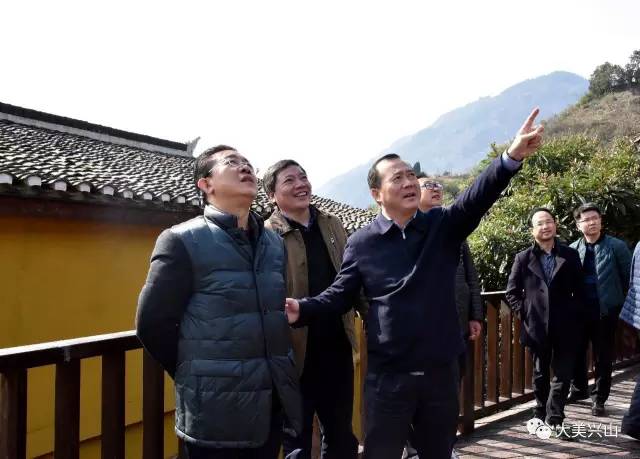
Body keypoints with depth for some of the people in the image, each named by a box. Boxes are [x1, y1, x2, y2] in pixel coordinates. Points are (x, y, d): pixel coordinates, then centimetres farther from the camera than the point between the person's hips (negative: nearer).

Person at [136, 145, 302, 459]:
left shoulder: (275, 242, 10)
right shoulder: (182, 240, -7)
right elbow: (152, 323, -9)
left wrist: (280, 372, 10)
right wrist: (194, 377, -1)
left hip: (272, 402, 5)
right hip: (218, 410, -5)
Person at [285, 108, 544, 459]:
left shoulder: (443, 226, 1)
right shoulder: (362, 242, -3)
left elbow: (478, 198, -15)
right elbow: (340, 294, 0)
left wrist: (512, 157, -33)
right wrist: (302, 310, -20)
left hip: (441, 370, 2)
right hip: (388, 374, -2)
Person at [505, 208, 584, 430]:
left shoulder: (570, 255, 4)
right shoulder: (523, 258, 1)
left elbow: (579, 290, 7)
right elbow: (511, 291, 5)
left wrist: (576, 315, -1)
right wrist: (524, 313, -4)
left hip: (565, 327, 0)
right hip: (537, 327, 0)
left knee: (562, 374, 0)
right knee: (540, 374, 12)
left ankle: (553, 418, 10)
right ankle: (541, 415, 27)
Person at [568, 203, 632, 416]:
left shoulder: (616, 246, -5)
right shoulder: (572, 249, 3)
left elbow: (629, 278, -2)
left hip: (606, 311, -3)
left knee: (603, 357, 8)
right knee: (576, 352, 13)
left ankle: (599, 398, 22)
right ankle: (579, 389, 34)